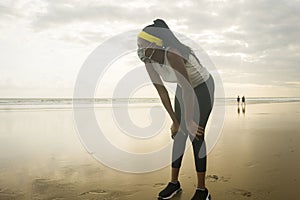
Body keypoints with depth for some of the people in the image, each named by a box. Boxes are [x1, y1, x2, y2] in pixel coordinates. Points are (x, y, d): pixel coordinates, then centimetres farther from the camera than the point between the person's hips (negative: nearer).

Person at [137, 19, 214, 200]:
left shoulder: (172, 55, -38)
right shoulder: (149, 61, -15)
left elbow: (188, 90, -36)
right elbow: (162, 91, -6)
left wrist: (189, 121, -25)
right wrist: (175, 120, -3)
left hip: (203, 87, -6)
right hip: (184, 88, 7)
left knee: (196, 135, -9)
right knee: (179, 134, 5)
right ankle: (174, 183, 18)